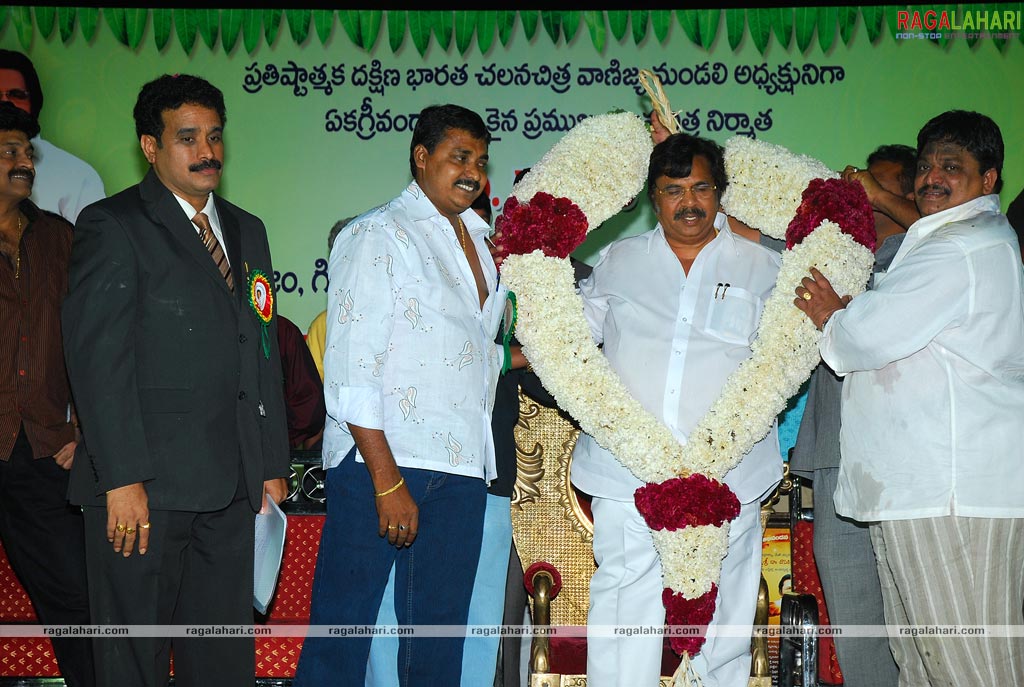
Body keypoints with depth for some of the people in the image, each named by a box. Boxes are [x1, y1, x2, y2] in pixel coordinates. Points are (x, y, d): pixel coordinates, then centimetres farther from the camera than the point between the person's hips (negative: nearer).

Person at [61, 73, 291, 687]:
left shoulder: (247, 231, 18)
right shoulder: (112, 226, -3)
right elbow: (97, 357, -11)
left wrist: (273, 465, 14)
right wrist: (122, 478, -18)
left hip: (231, 488, 6)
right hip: (144, 484, -6)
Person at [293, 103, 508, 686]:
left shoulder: (481, 244, 19)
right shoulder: (377, 235, -3)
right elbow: (351, 371, -11)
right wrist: (387, 481, -16)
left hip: (462, 470, 7)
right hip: (381, 458, -7)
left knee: (439, 635, 9)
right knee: (345, 624, -3)